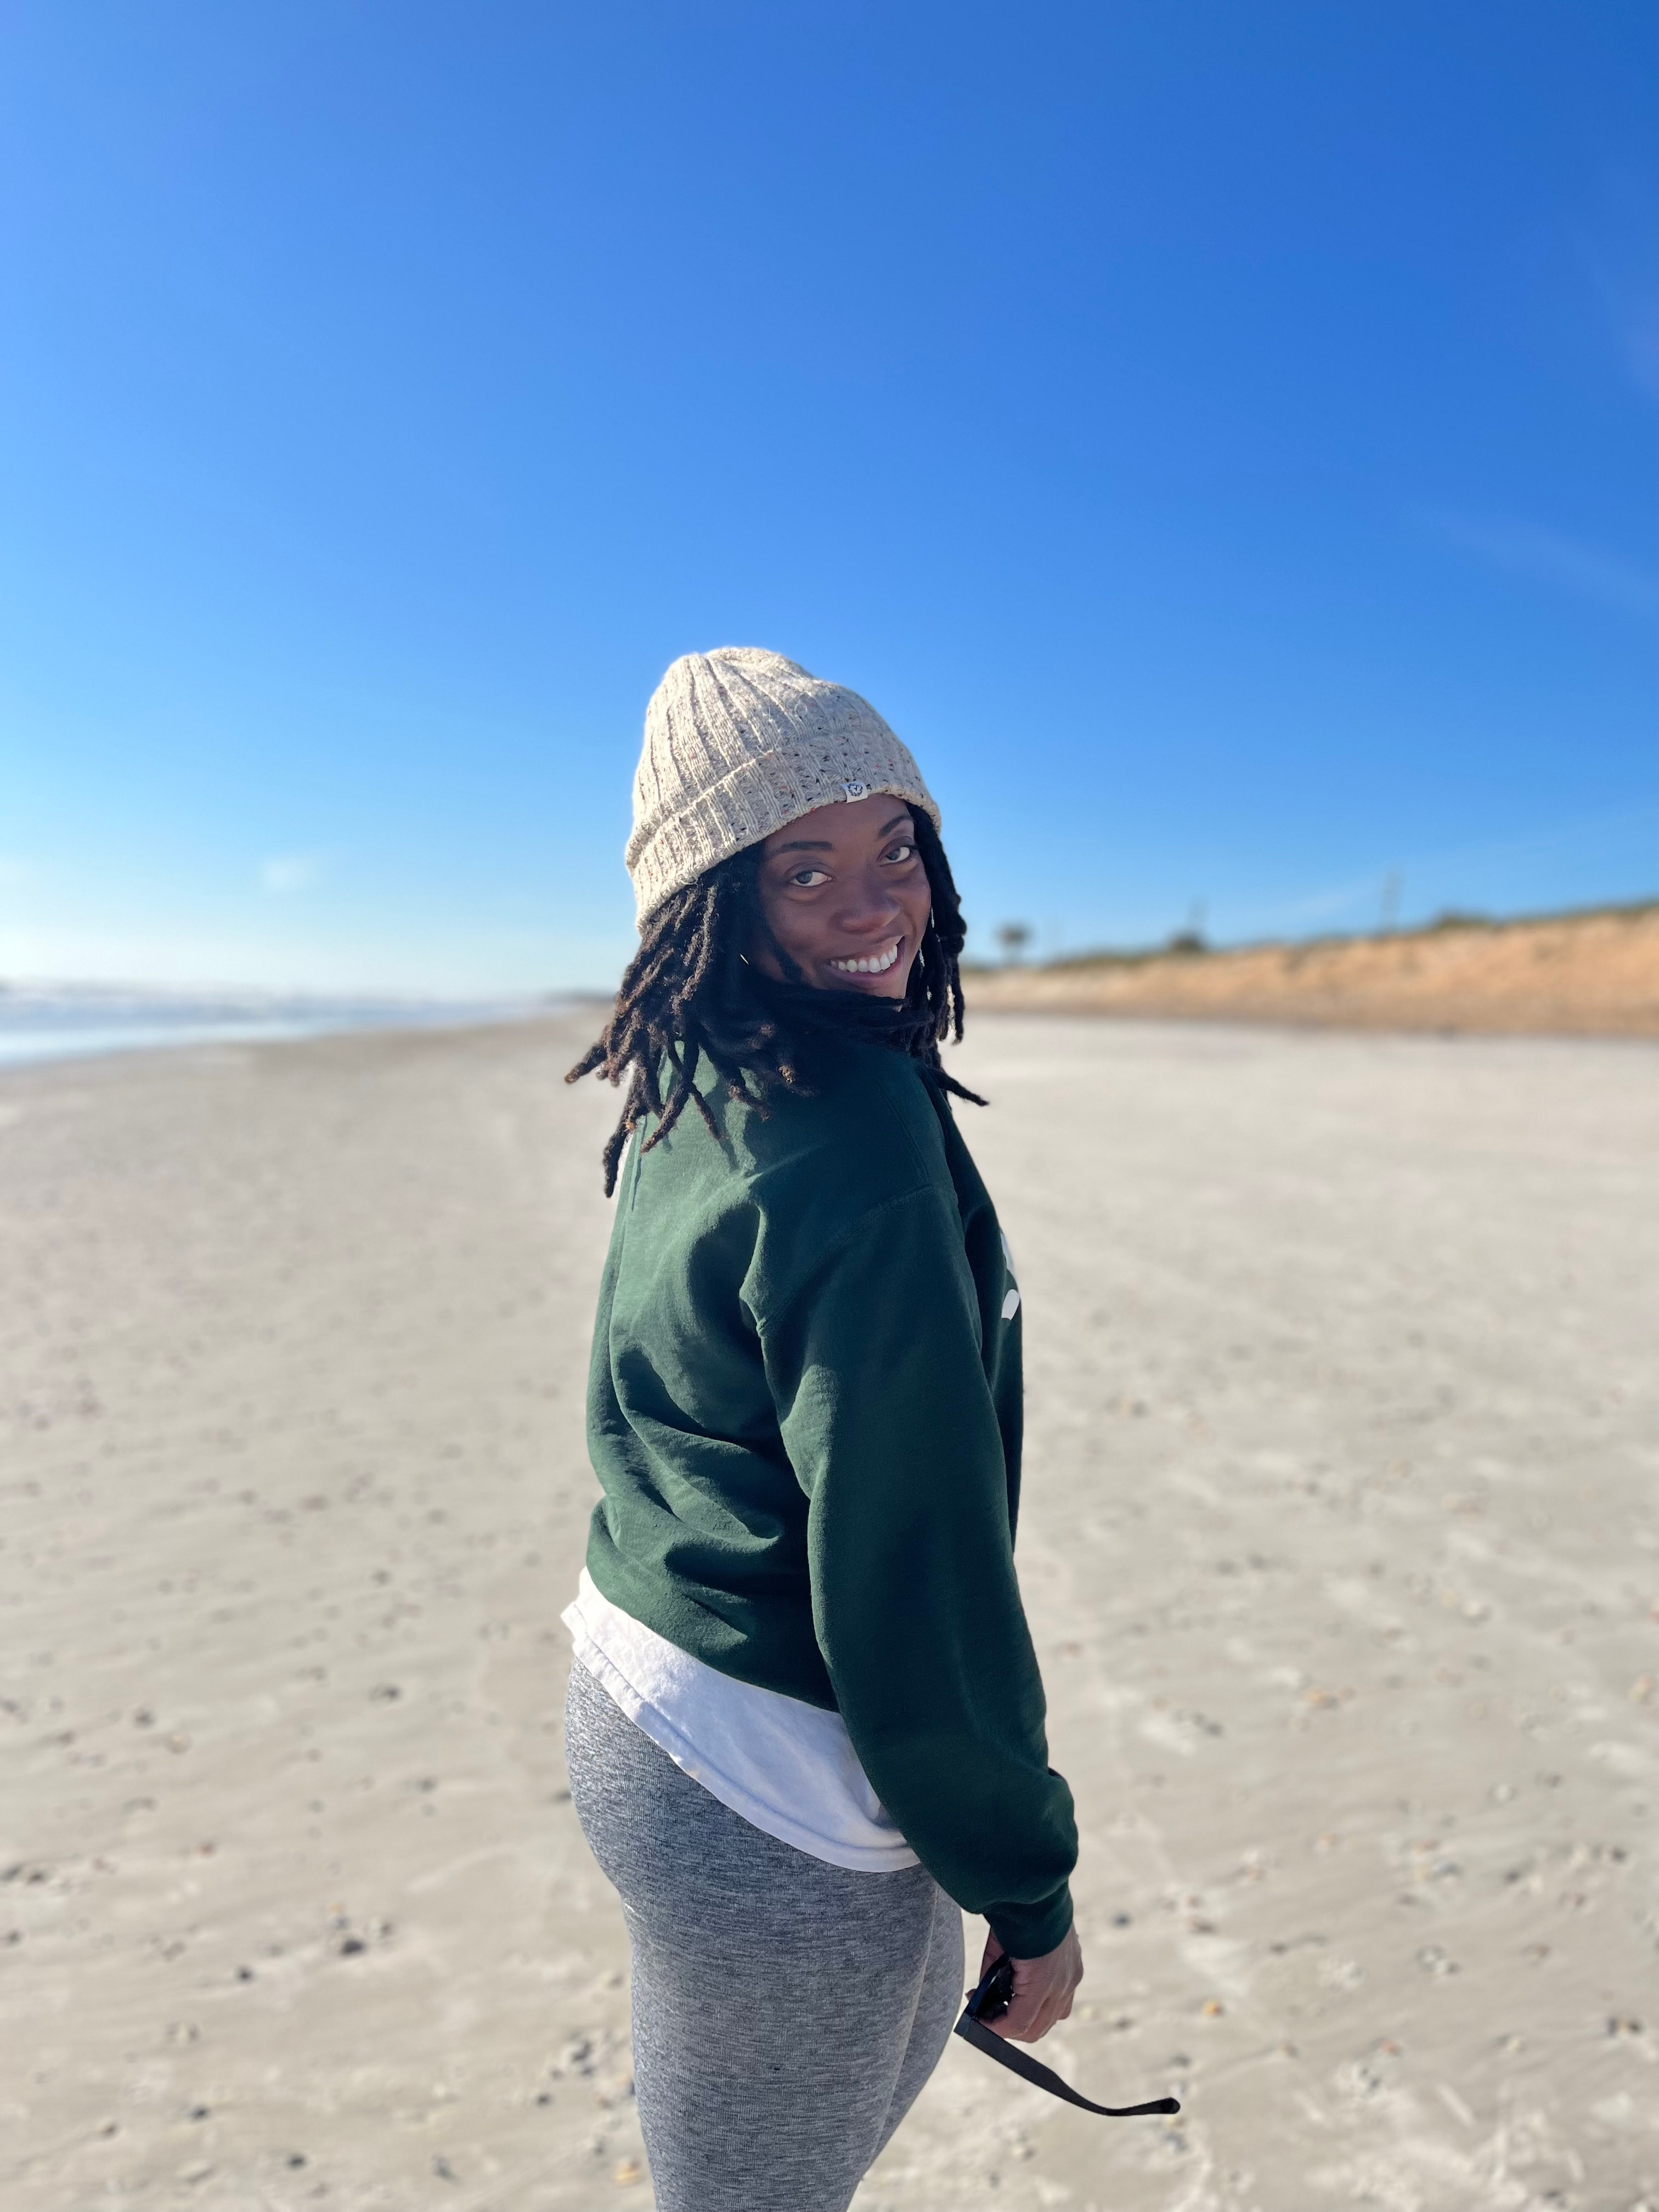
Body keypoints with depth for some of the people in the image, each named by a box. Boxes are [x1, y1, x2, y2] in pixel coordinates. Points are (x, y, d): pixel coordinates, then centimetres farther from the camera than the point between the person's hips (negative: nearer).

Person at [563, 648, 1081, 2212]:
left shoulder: (689, 1100, 1)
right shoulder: (857, 1139, -27)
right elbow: (912, 1554, -25)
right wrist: (1029, 1886, -10)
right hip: (777, 1795, -8)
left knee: (902, 2038, 32)